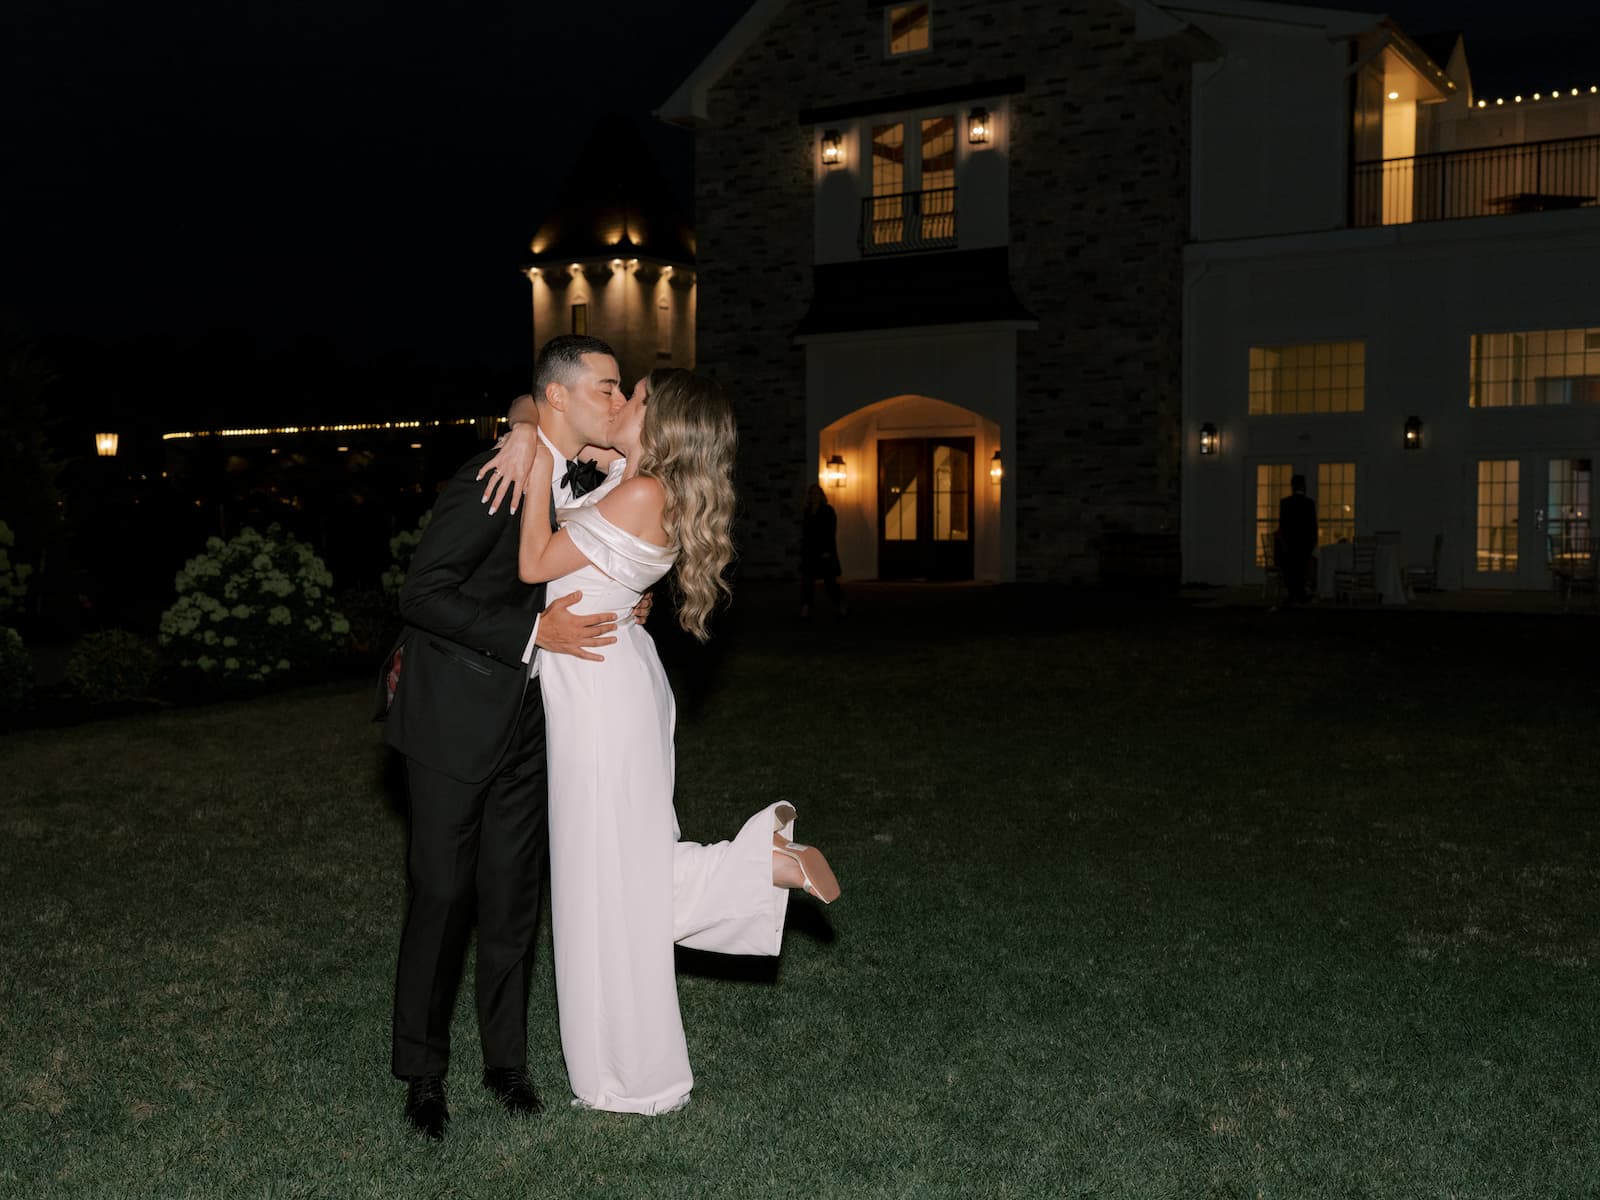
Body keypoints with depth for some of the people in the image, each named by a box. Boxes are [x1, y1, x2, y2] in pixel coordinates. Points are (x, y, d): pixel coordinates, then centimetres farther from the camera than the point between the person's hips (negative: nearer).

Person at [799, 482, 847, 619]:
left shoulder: (828, 511, -4)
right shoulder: (807, 512, 12)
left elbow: (831, 532, -11)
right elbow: (804, 533, 14)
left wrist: (827, 551, -19)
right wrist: (802, 551, 11)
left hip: (824, 551, -5)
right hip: (809, 552, 5)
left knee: (829, 581, -2)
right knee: (807, 581, -3)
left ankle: (842, 607, 12)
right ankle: (805, 611, -7)